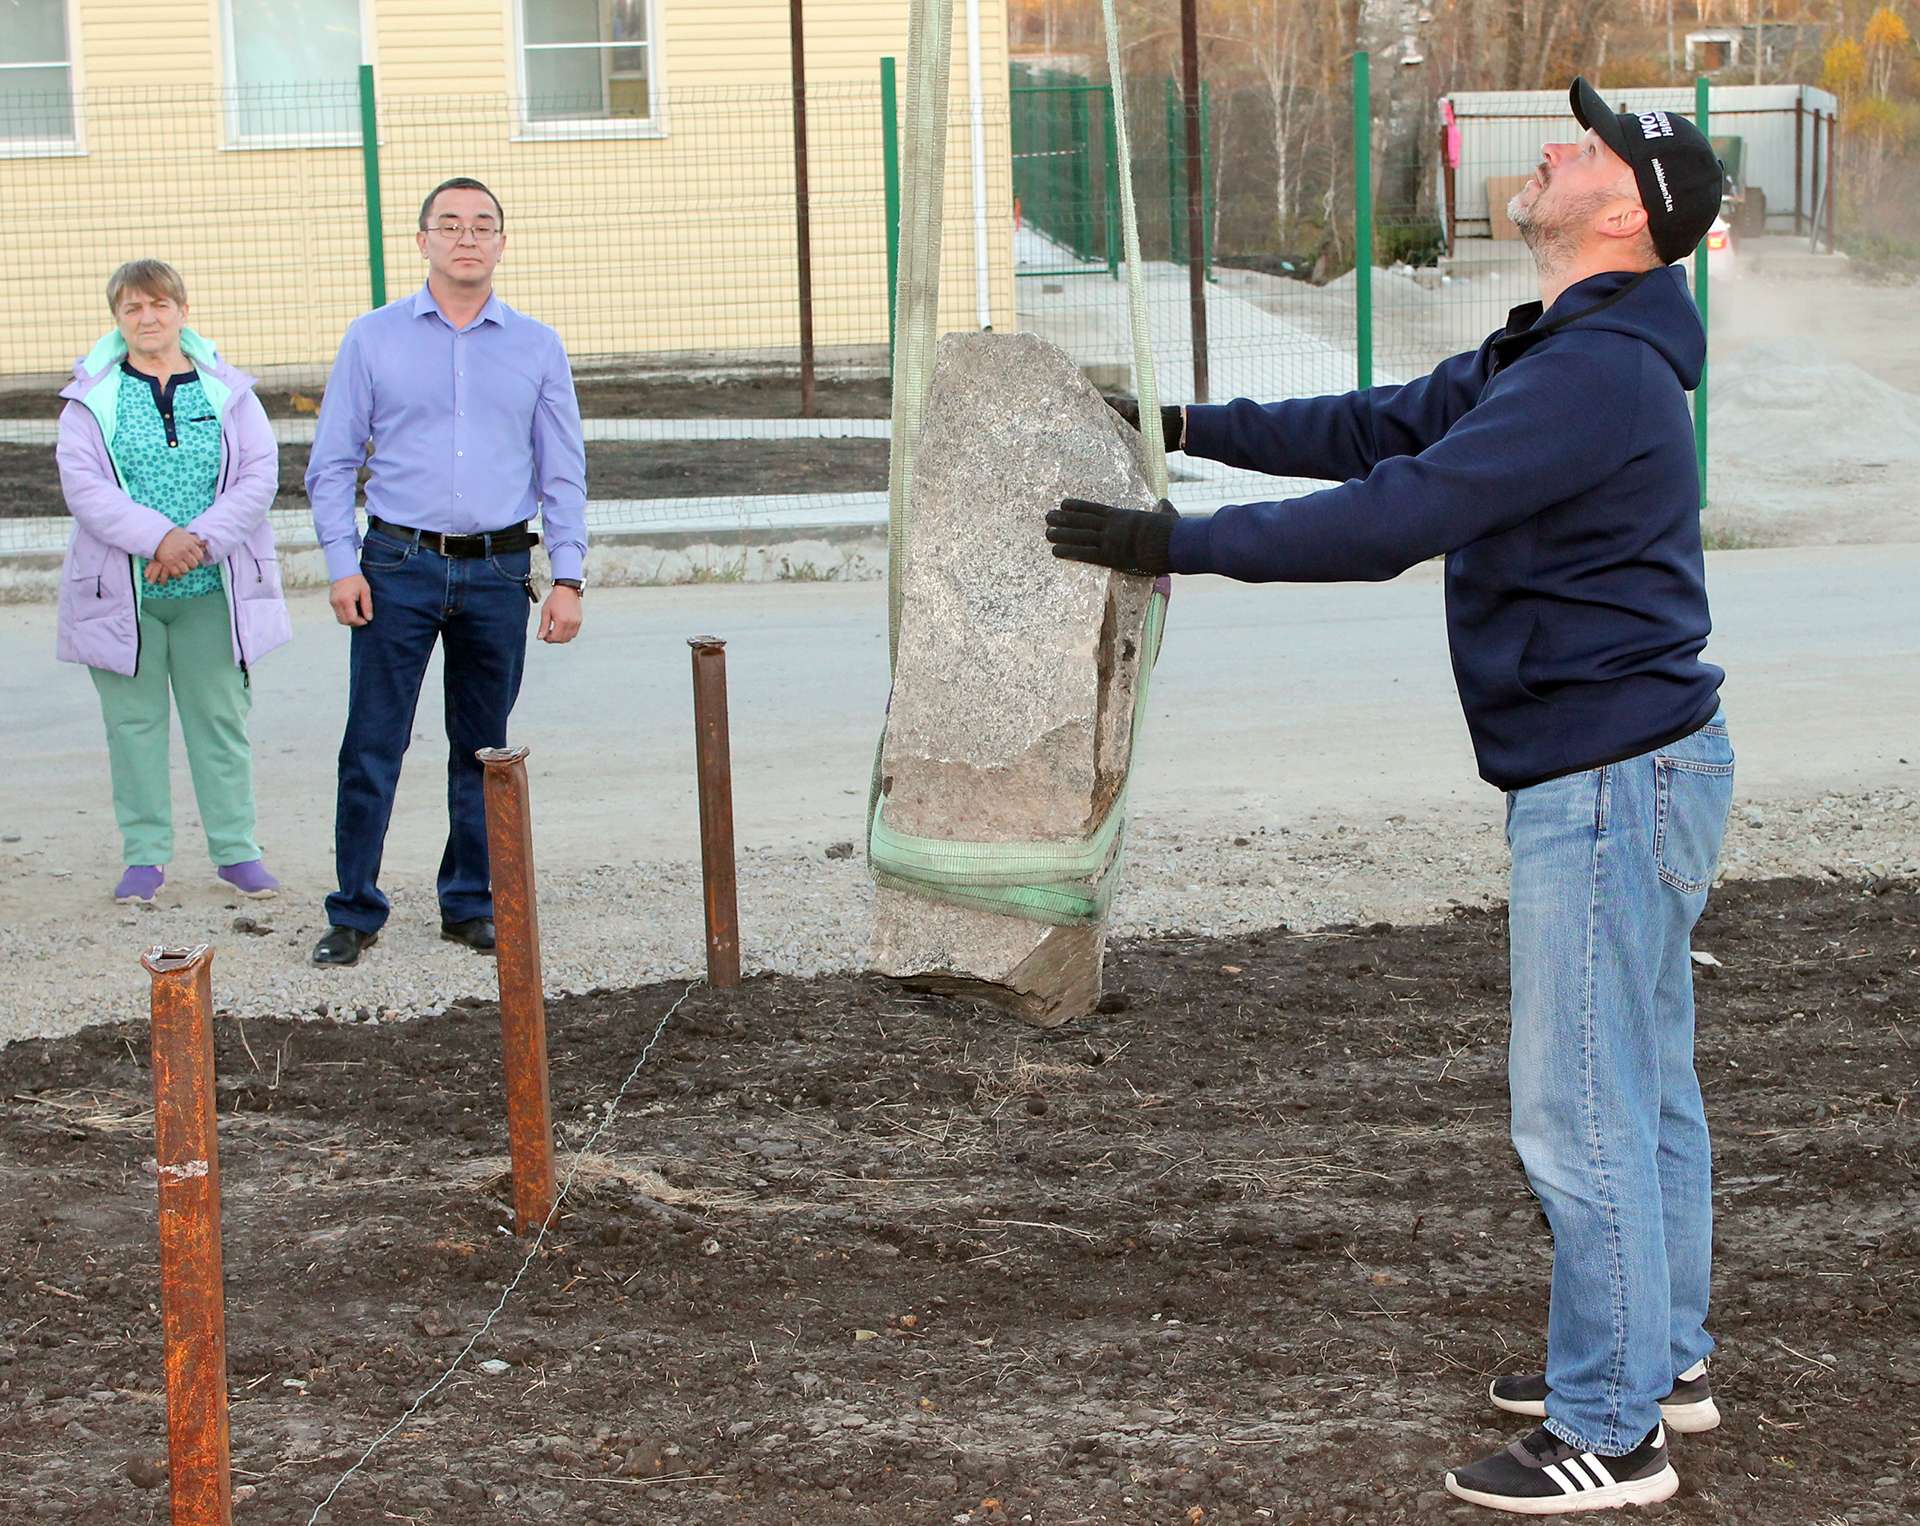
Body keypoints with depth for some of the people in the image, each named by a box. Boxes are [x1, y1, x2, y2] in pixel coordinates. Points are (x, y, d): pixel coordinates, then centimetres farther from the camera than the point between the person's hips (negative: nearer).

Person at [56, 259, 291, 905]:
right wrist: (159, 538, -21)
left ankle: (235, 850, 15)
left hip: (211, 590, 1)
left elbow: (259, 476, -2)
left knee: (220, 719, 5)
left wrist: (200, 540, -16)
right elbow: (83, 485, -9)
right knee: (134, 722, 4)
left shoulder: (228, 392, 6)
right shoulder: (92, 398, 2)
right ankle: (145, 856, 14)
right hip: (123, 591, 0)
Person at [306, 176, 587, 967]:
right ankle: (354, 912, 5)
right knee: (372, 746, -3)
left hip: (499, 571, 1)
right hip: (399, 567, -1)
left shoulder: (536, 347, 8)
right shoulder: (374, 338, 4)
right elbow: (332, 463, 5)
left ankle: (471, 904, 18)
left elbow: (563, 474, 9)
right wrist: (343, 564, -5)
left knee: (482, 750, 8)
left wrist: (567, 576, 0)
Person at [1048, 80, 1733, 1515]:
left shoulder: (1596, 374, -23)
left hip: (1609, 778, -11)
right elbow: (1382, 428, 19)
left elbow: (1389, 519, -28)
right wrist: (1191, 425, 14)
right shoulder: (1548, 354, 13)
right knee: (1647, 1087, 19)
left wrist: (1179, 542, -23)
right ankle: (1663, 1357, 32)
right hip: (1632, 764, 11)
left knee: (1582, 1109, -4)